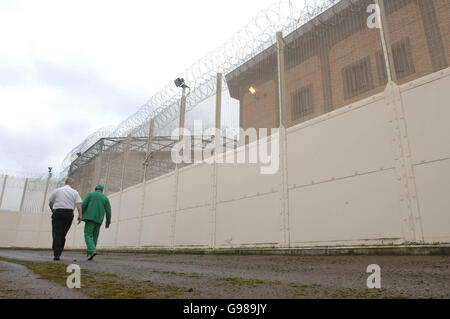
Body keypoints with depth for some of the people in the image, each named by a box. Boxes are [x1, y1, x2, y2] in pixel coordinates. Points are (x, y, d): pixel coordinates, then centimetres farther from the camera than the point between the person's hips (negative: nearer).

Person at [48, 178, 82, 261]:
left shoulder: (57, 190, 9)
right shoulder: (75, 192, 7)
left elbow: (51, 203, 13)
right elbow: (78, 204, -4)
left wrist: (53, 211, 29)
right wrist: (80, 215, -8)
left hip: (58, 212, -1)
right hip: (69, 213, 1)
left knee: (57, 234, -3)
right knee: (63, 234, 11)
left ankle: (56, 255, -11)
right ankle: (58, 253, 13)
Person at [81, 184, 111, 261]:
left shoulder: (90, 195, 7)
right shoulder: (105, 198, 12)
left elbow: (83, 205, -3)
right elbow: (108, 211, 6)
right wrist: (108, 222, 14)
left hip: (90, 218, -3)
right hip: (99, 220, 3)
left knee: (88, 236, -5)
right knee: (94, 237, 12)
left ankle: (92, 251, -26)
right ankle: (89, 254, 11)